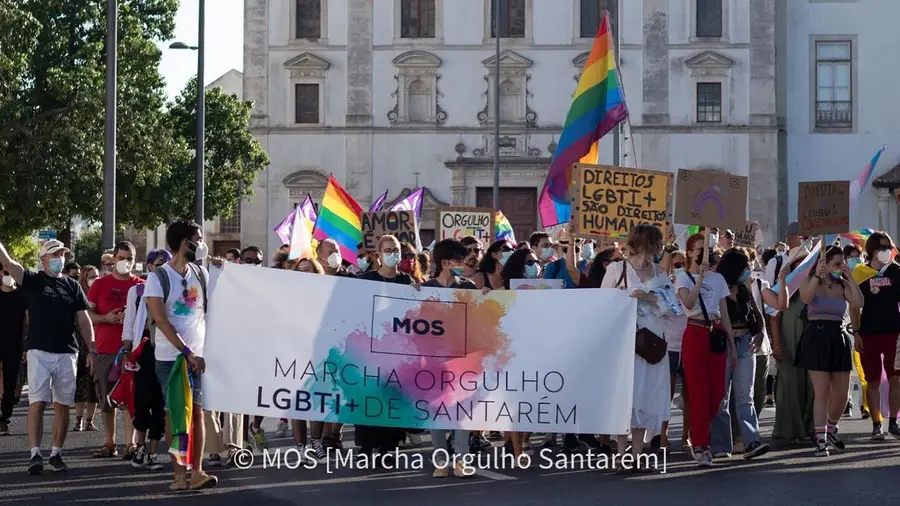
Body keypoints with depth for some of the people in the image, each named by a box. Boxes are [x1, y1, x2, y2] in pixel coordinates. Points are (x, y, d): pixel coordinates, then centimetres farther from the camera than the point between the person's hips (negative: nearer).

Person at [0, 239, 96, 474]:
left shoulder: (72, 286, 11)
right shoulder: (33, 281, 4)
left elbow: (84, 320, 10)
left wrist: (92, 350, 3)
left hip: (67, 353, 3)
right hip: (39, 351, -3)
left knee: (62, 405, 4)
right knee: (37, 402, -9)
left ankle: (56, 453, 12)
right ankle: (35, 454, -9)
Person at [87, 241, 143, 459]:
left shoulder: (141, 285, 5)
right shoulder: (100, 284, 9)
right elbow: (87, 314, 6)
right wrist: (106, 318, -13)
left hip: (130, 349, -2)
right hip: (104, 349, 2)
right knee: (106, 398, 7)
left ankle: (130, 444, -6)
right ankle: (109, 443, 15)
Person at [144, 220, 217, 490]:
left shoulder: (202, 274, 8)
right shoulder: (158, 277, -5)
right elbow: (160, 319, -12)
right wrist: (186, 352, -16)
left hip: (198, 354, 3)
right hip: (170, 356, -3)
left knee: (197, 411, 0)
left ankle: (197, 471, 1)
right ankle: (180, 473, 2)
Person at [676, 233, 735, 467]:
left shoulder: (718, 278, 13)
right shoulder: (684, 277, 2)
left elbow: (725, 314, 14)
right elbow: (689, 303, -18)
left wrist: (732, 345, 11)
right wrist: (700, 278, -24)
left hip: (717, 335, 4)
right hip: (695, 334, -4)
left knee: (717, 392, 2)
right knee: (698, 391, -5)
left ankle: (700, 436, 21)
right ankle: (700, 445, 0)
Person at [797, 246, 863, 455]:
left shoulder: (843, 285, 10)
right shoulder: (810, 281, 1)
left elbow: (858, 303, -7)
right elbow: (805, 298, -21)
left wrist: (850, 278, -7)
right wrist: (817, 275, -22)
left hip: (839, 338, 4)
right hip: (817, 337, -4)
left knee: (842, 393, 5)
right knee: (822, 390, -9)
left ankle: (831, 428, 31)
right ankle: (821, 440, -7)